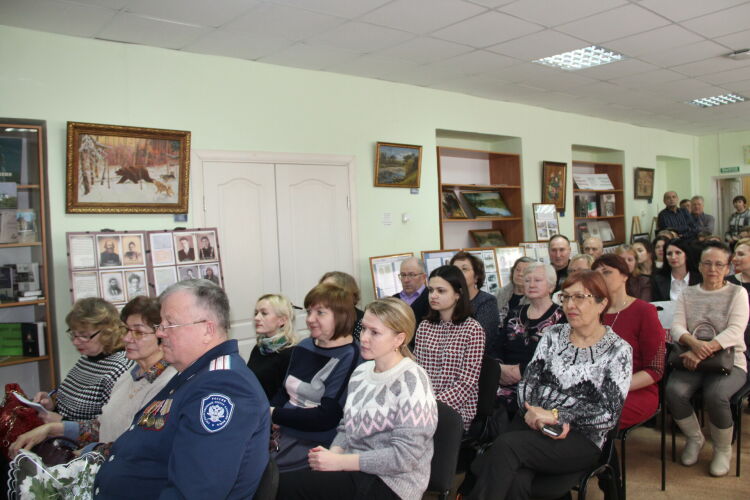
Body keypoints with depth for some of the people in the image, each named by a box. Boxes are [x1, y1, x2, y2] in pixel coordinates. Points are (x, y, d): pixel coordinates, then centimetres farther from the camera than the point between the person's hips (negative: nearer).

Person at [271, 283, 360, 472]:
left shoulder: (349, 357, -11)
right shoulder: (304, 347, 12)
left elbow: (327, 417, -15)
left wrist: (275, 414, -9)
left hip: (314, 444, -7)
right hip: (283, 432, 7)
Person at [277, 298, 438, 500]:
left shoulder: (411, 382, -16)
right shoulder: (361, 371, 6)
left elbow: (405, 456, -20)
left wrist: (339, 462, -19)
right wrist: (333, 453, -8)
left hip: (390, 483, -6)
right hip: (354, 469, 6)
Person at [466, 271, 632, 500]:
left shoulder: (618, 350, -1)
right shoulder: (553, 334, 11)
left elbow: (608, 414, -8)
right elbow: (528, 380, 5)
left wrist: (556, 416, -15)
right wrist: (532, 412, -15)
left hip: (581, 439, -3)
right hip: (531, 422, 3)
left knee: (506, 445, -29)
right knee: (514, 479, -31)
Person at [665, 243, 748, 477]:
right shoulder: (687, 294, 12)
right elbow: (676, 327, -1)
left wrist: (704, 351, -26)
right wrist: (694, 343, -24)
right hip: (692, 361, 2)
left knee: (715, 395, -32)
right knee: (674, 391, -27)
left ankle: (723, 449, -1)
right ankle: (694, 438, 5)